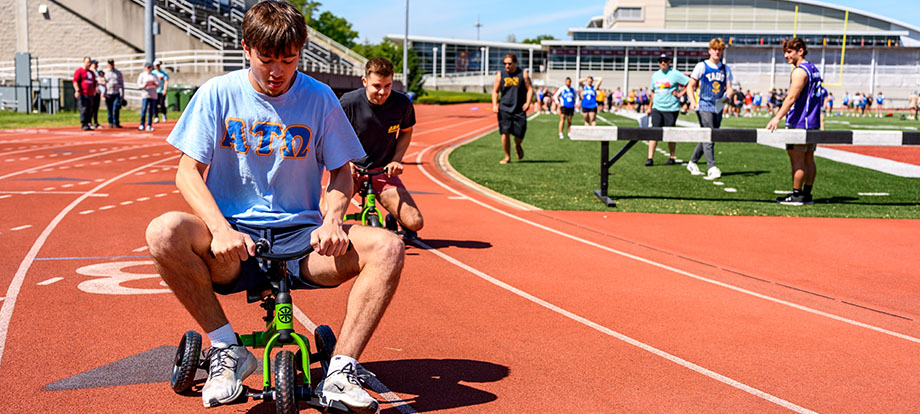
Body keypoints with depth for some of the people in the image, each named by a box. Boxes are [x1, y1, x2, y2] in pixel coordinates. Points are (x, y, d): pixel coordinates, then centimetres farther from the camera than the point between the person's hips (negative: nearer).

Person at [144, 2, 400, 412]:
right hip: (233, 240, 0)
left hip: (300, 238, 1)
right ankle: (226, 349, -14)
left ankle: (340, 370, -20)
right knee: (164, 232, -31)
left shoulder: (319, 98, 4)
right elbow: (189, 172, -3)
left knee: (387, 246, -25)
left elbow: (341, 172, 8)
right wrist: (220, 228, -22)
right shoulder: (219, 93, 1)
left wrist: (332, 219, -15)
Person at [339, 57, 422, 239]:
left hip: (383, 171, 2)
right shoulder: (348, 102, -16)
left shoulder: (402, 103, -10)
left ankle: (394, 219, 26)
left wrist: (396, 160, -4)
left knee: (414, 223, -13)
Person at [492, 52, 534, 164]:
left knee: (519, 134, -2)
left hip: (519, 110, 0)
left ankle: (517, 146, 34)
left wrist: (528, 102, -12)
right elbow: (495, 91, 10)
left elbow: (530, 89, 3)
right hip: (504, 109, 1)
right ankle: (507, 157, 6)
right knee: (505, 133, -8)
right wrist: (494, 104, -5)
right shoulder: (500, 74, 5)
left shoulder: (523, 74, 2)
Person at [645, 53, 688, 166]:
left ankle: (672, 158, 18)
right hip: (657, 108, 4)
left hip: (671, 109, -4)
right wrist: (649, 107, 22)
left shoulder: (675, 74, -5)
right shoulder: (655, 75, 13)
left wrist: (680, 94, -9)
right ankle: (650, 158, -7)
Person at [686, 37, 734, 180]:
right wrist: (693, 101, -15)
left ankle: (692, 163, 26)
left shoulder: (726, 69, 13)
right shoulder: (702, 66, 0)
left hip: (718, 108, 5)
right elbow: (691, 86, 1)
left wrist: (728, 95, -12)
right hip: (704, 106, -5)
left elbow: (729, 88, 12)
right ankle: (712, 168, -20)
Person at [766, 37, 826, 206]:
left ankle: (796, 195, -5)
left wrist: (777, 117, -25)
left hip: (799, 123, -10)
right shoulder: (814, 69, 17)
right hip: (813, 123, 10)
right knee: (808, 159, 11)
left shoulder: (800, 71, -14)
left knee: (797, 160, -6)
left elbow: (792, 97, -22)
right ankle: (807, 194, 14)